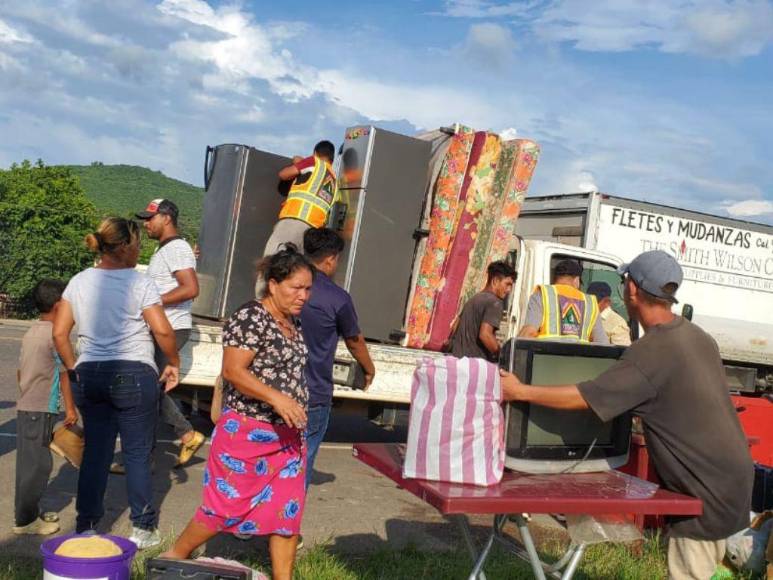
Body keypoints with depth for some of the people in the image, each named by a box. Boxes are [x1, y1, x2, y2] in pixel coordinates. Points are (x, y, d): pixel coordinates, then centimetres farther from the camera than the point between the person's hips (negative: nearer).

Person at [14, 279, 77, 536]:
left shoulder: (30, 332, 12)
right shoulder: (56, 334, -14)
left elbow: (20, 370, 18)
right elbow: (64, 373, -13)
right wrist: (70, 408, -9)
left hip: (25, 406, 9)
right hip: (42, 409, -9)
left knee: (28, 463, 16)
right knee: (37, 464, -2)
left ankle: (28, 511, 26)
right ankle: (26, 520, 3)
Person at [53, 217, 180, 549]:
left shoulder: (79, 282, 7)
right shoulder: (139, 283, -8)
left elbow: (59, 333, 5)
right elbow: (162, 330, -14)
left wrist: (73, 368, 14)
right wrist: (174, 363, 0)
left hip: (88, 375, 5)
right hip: (133, 374, -4)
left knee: (95, 451, 12)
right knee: (137, 453, 5)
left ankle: (86, 526, 17)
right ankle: (142, 528, 12)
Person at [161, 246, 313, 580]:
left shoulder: (293, 322, 11)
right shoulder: (250, 318, -15)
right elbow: (232, 370, -22)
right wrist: (276, 398, -32)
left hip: (287, 436, 8)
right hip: (247, 432, -8)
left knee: (287, 512, 8)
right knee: (226, 505, 5)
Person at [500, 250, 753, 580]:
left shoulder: (650, 351, -22)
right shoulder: (697, 336, 5)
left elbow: (585, 398, -22)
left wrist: (520, 391, -14)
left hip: (708, 489, -9)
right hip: (732, 474, 9)